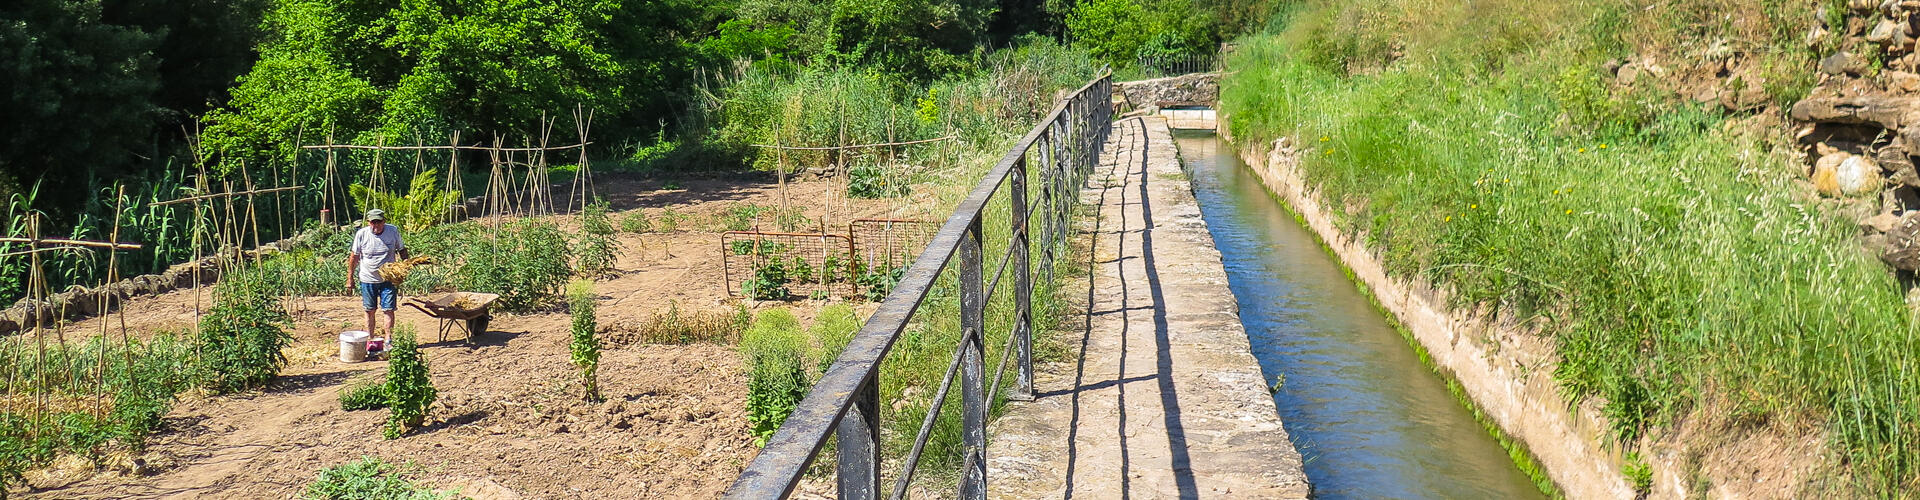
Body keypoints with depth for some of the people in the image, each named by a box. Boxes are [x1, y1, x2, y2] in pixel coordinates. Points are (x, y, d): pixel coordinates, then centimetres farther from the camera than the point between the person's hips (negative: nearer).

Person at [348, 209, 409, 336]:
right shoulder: (361, 234, -8)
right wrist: (350, 277, 3)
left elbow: (402, 250, 9)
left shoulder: (393, 231, -6)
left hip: (388, 279, 0)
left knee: (388, 310, -3)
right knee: (369, 311, 10)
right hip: (367, 279, 0)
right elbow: (354, 256, 1)